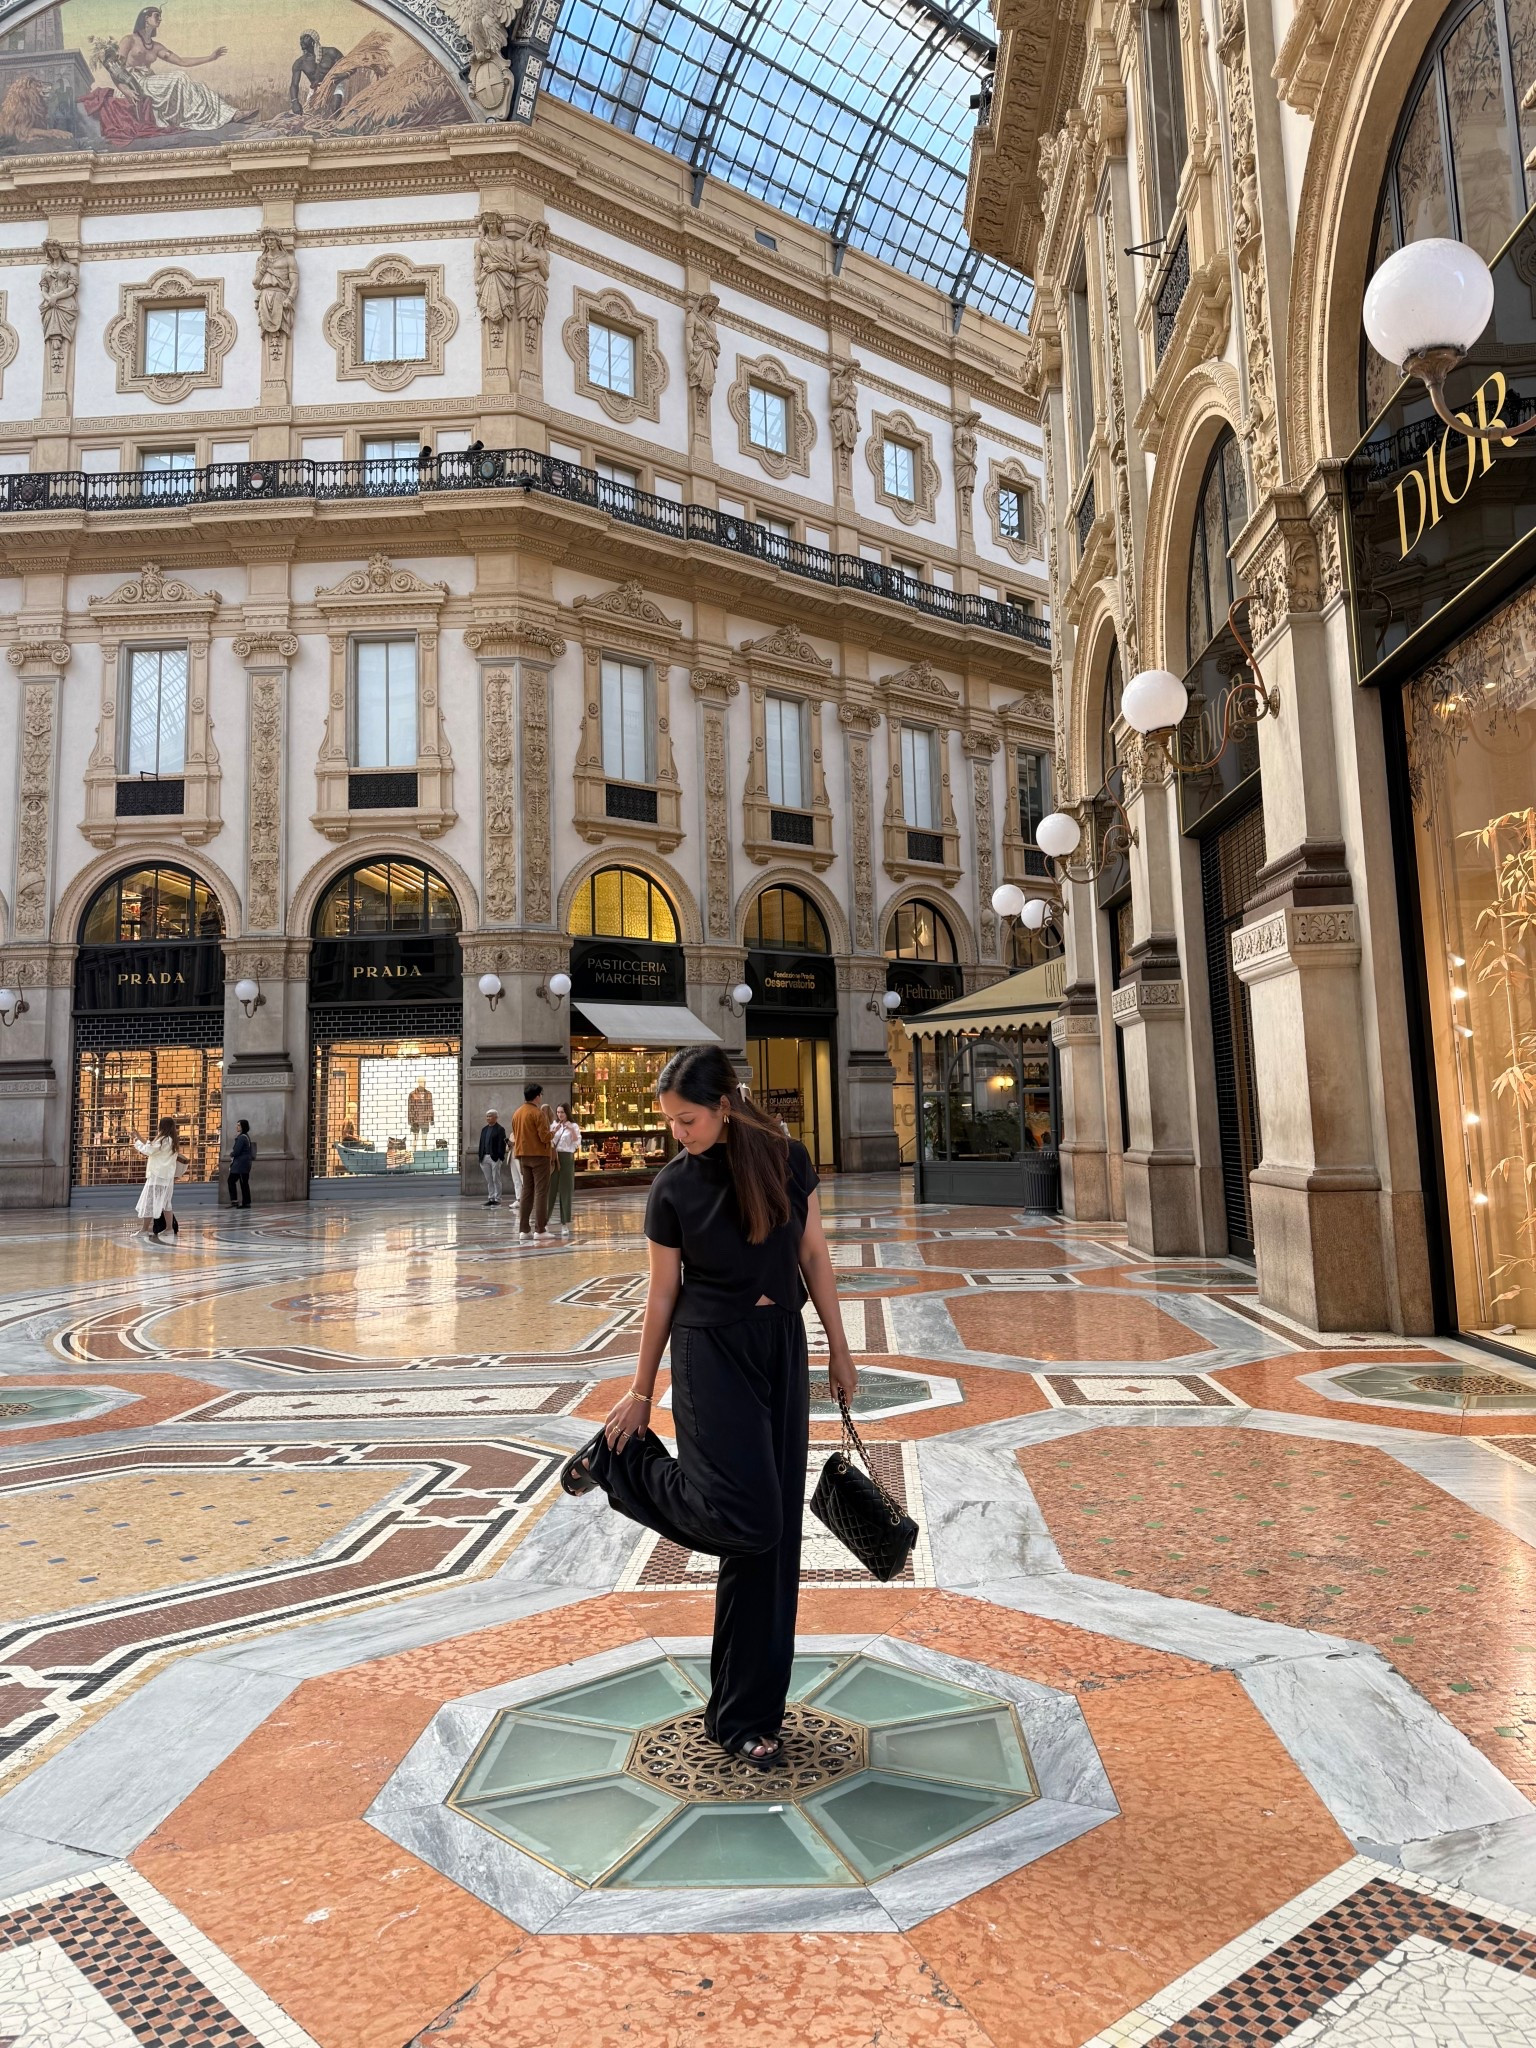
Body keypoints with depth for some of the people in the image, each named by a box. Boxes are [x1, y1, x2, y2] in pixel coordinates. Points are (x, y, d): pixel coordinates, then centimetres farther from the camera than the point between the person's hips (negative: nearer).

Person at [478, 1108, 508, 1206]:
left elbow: (502, 1144, -10)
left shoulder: (500, 1129, -5)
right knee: (489, 1180, 9)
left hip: (495, 1158, -6)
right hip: (485, 1157, 6)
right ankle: (491, 1198, 14)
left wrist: (500, 1157, -17)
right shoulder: (484, 1129, 15)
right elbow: (481, 1143, 14)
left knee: (496, 1179, -1)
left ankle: (497, 1199, 3)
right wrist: (480, 1157, 8)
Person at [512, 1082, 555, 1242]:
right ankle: (540, 1229, -5)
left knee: (526, 1191, 9)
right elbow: (545, 1137, -17)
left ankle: (523, 1230, 7)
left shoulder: (516, 1113, 8)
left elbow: (516, 1136, 14)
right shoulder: (538, 1114, -13)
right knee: (541, 1192, -3)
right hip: (539, 1156, -7)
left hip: (523, 1156, 7)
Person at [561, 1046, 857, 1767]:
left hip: (782, 1351, 4)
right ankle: (620, 1461, 9)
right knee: (746, 1519, -18)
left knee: (773, 1532, 7)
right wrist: (640, 1392, 6)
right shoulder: (673, 1187, -7)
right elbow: (662, 1295, 0)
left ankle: (746, 1715, 22)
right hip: (711, 1354, -3)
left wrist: (839, 1349, 7)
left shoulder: (788, 1160, -2)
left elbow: (814, 1257, 5)